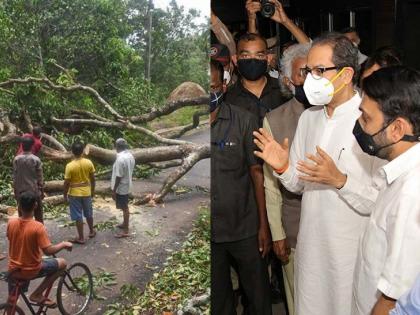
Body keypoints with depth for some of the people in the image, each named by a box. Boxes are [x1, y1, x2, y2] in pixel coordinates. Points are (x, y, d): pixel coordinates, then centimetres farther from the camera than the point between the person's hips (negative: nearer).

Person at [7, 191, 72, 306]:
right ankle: (37, 294, 12)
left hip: (14, 270, 5)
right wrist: (64, 244, -7)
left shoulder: (11, 222, -8)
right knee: (62, 263, 15)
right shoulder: (38, 227, -23)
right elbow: (48, 250, -25)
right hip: (31, 271, -5)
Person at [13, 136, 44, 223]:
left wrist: (15, 192, 8)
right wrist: (42, 191, 5)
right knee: (38, 216, 9)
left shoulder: (16, 159, -5)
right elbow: (40, 178, -6)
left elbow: (15, 178, -1)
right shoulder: (36, 159, -10)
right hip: (35, 191, -2)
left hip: (21, 192, 2)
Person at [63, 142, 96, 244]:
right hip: (86, 192, 4)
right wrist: (92, 190, 14)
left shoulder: (70, 166, -18)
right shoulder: (88, 162, -9)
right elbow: (93, 178, 0)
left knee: (78, 216, 5)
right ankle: (91, 231, 38)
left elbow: (66, 183, -14)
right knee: (88, 213, 22)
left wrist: (65, 195, 0)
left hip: (75, 194, -4)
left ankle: (81, 238, 13)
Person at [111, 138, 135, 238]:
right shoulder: (130, 156, 2)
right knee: (125, 207, 22)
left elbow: (118, 176, -24)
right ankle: (125, 224, 38)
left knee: (124, 208, -1)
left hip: (121, 187, -9)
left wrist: (114, 190, -16)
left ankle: (125, 231, 7)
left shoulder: (120, 159, -26)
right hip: (127, 185, 9)